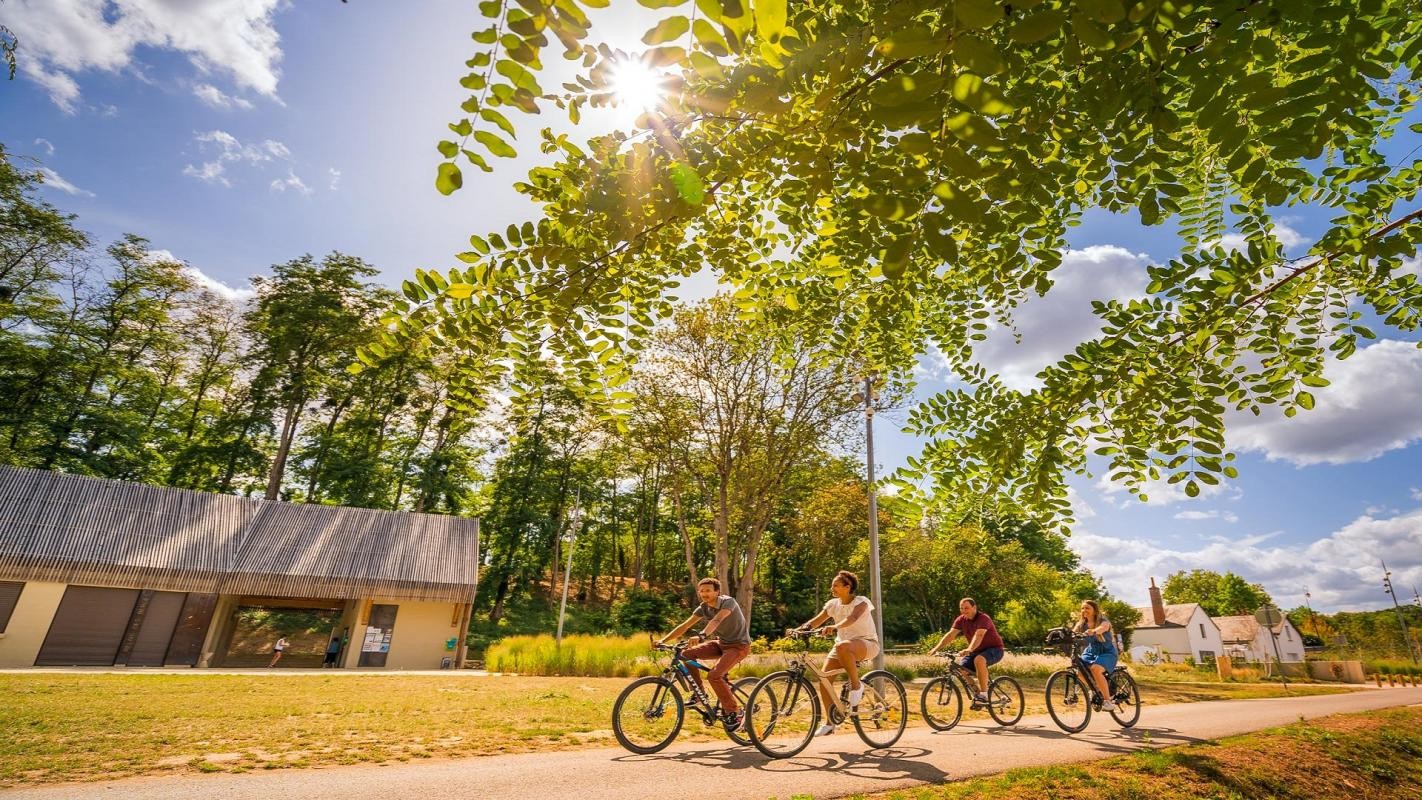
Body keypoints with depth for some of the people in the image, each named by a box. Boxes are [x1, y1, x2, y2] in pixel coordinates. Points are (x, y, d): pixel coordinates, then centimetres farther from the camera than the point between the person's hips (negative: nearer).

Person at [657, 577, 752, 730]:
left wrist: (702, 634, -56)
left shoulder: (728, 602, -21)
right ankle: (699, 693, 5)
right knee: (687, 654, -10)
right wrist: (663, 640, -18)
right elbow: (684, 626, -8)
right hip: (721, 643, 7)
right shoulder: (703, 608, -2)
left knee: (714, 675, -26)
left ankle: (736, 712, -8)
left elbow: (716, 620, -39)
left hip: (739, 645, -7)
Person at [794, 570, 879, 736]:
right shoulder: (833, 604, 3)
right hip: (843, 643, 6)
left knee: (842, 646, -39)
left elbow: (852, 618, -34)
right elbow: (815, 621, -2)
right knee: (824, 678, -11)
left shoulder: (861, 601, -14)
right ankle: (830, 723, 5)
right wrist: (798, 629, -20)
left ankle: (856, 685, -17)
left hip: (867, 643, -6)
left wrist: (834, 627, -52)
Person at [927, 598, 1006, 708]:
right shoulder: (961, 620, -5)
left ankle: (984, 695, -26)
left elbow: (978, 635, -40)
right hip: (977, 651, 7)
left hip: (994, 649, -6)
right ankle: (977, 693, 9)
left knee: (979, 660, -36)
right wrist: (936, 648, -27)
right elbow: (950, 634, -14)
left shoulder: (983, 618, -23)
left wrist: (969, 650, -56)